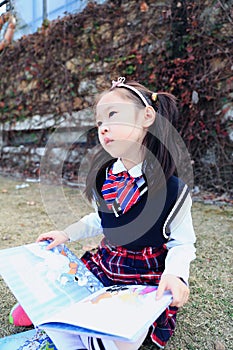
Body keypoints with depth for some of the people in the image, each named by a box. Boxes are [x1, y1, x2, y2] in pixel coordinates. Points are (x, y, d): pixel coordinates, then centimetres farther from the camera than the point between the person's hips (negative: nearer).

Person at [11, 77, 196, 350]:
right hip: (105, 263, 5)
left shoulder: (172, 189, -20)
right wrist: (67, 234, 4)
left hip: (146, 277, -4)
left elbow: (182, 244, -9)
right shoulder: (104, 177, -4)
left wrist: (174, 273, -29)